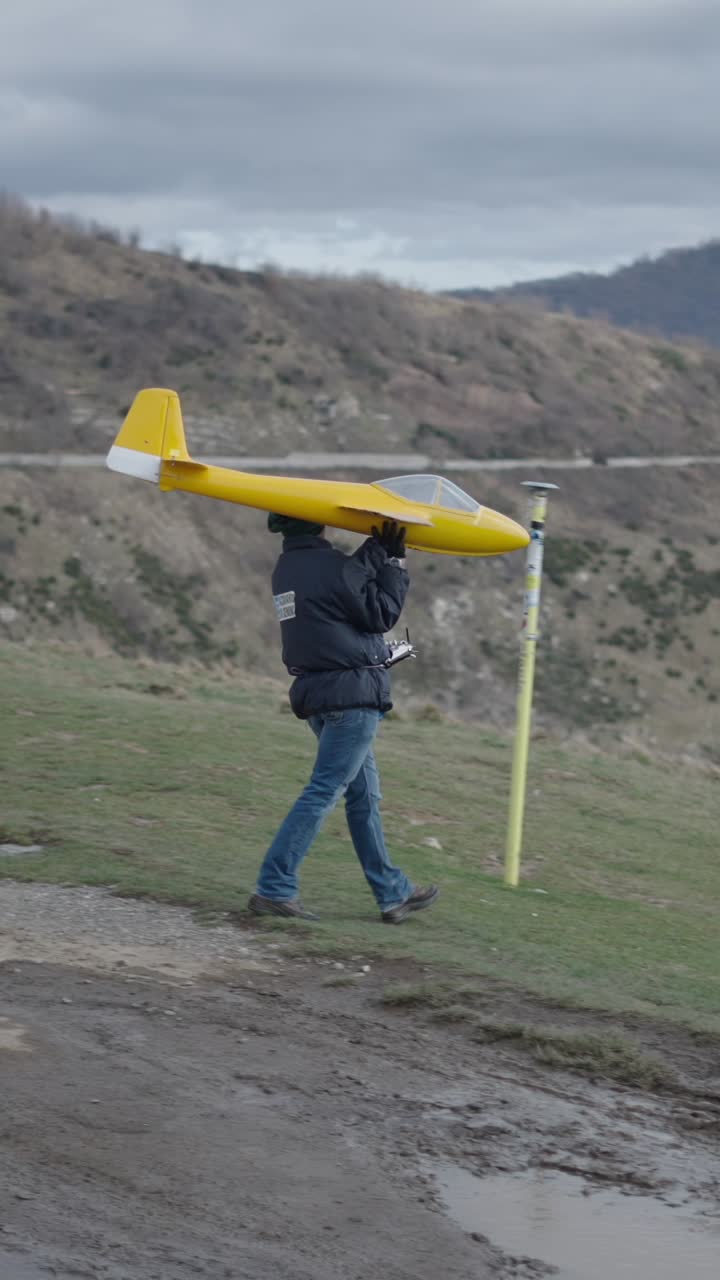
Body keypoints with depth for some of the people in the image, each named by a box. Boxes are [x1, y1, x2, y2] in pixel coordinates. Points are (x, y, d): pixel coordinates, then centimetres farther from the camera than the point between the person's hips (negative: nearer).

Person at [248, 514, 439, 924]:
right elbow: (380, 615, -10)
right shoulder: (329, 566, -15)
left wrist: (380, 550, 13)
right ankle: (275, 888, -10)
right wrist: (396, 564, -2)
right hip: (356, 693, -9)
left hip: (316, 691, 9)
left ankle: (393, 893, 22)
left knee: (364, 795, 15)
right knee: (325, 791, -7)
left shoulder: (286, 570, 10)